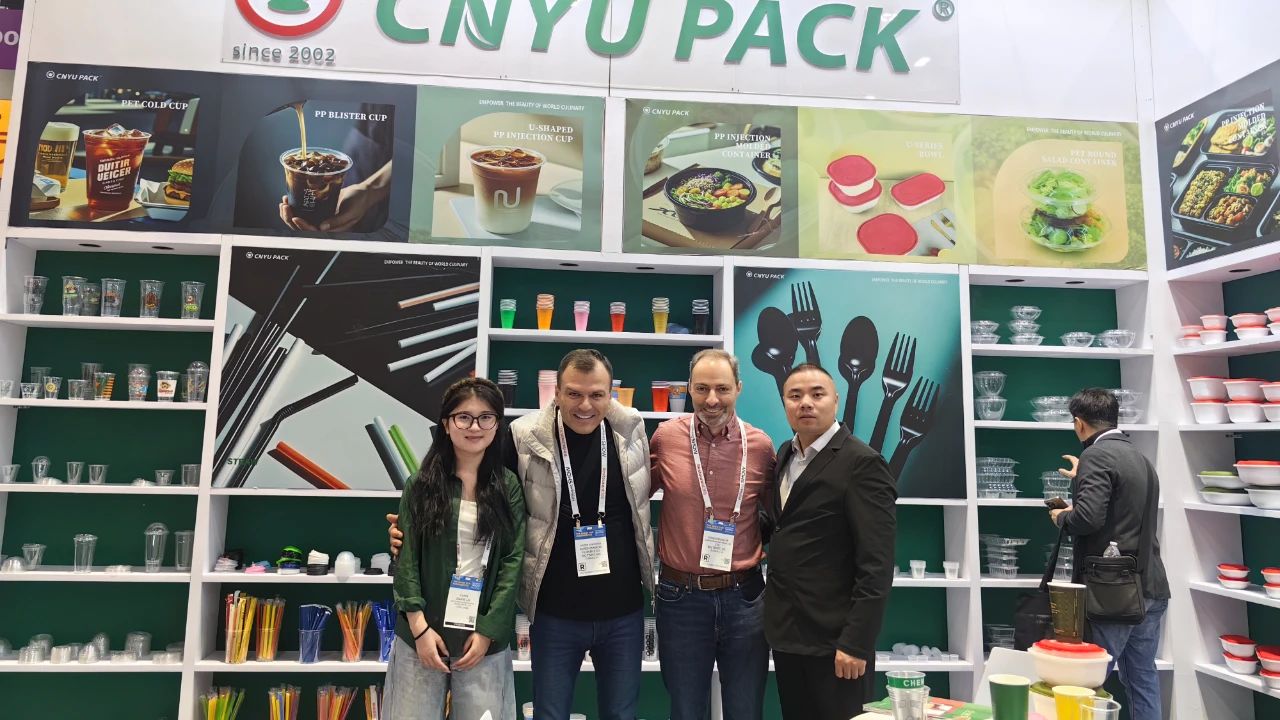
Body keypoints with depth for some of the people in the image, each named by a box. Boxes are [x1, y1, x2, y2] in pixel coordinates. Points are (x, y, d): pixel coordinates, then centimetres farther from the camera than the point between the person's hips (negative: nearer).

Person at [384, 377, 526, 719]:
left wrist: (488, 631, -7)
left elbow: (513, 562, -2)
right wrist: (420, 627, -9)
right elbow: (405, 559, -1)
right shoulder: (421, 485, 2)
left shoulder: (509, 487, 1)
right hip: (423, 633, 0)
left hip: (485, 634, 0)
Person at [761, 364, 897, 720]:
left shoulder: (862, 463, -13)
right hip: (786, 631, 7)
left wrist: (856, 642, -19)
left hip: (833, 637, -7)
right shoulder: (785, 454, 10)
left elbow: (876, 565, -17)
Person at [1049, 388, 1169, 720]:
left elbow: (1089, 517, -26)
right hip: (1151, 586, 9)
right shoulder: (1140, 457, 14)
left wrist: (1061, 517, -6)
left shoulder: (1096, 456, -14)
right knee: (1143, 676, 16)